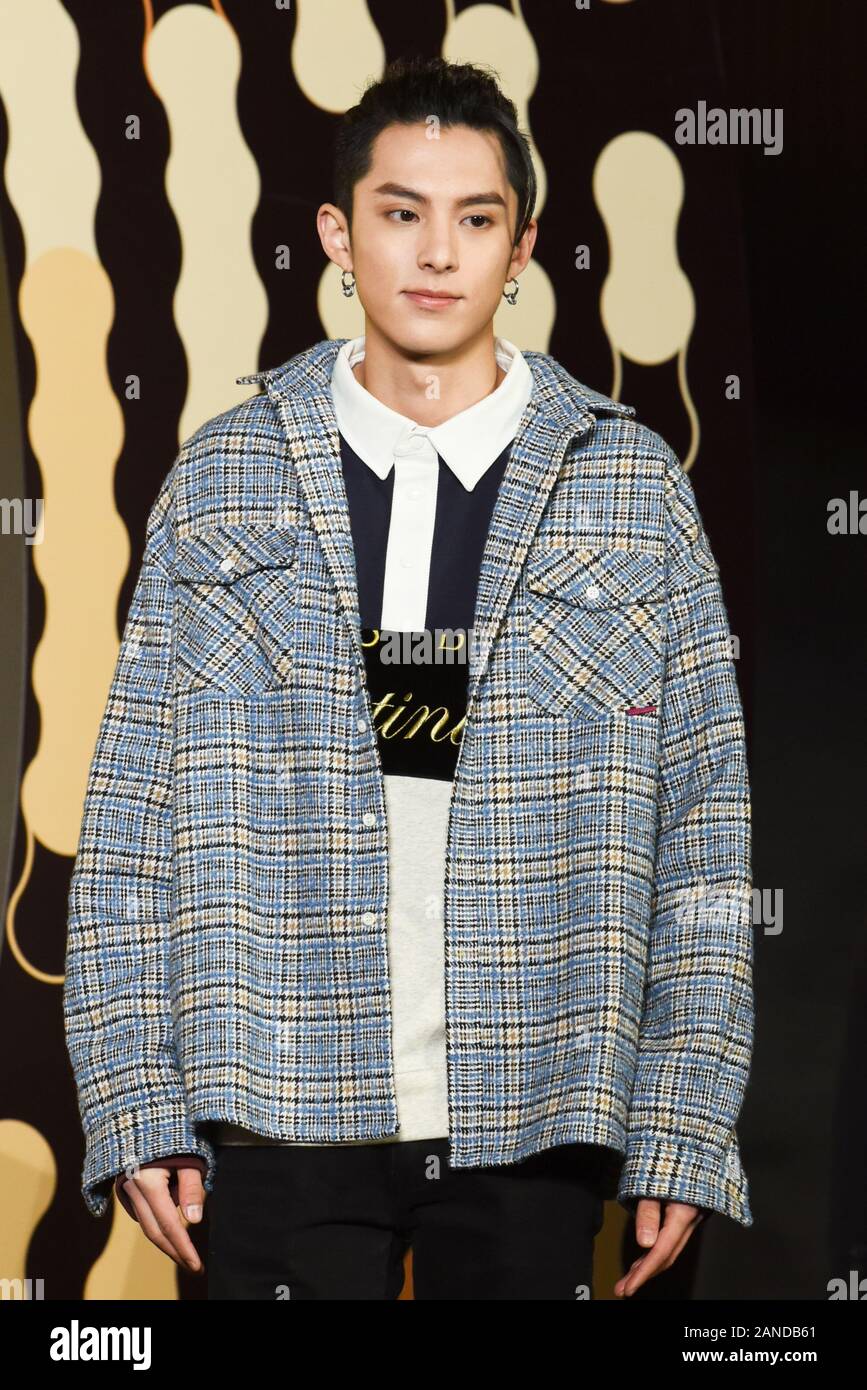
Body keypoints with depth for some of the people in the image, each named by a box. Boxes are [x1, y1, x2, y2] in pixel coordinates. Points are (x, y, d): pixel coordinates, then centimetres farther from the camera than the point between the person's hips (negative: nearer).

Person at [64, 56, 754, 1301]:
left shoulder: (631, 486, 5)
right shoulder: (222, 481, 5)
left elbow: (702, 824, 4)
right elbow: (132, 812, 5)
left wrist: (685, 1130, -2)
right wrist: (135, 1106, -2)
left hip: (531, 1121, 0)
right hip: (283, 1116, 0)